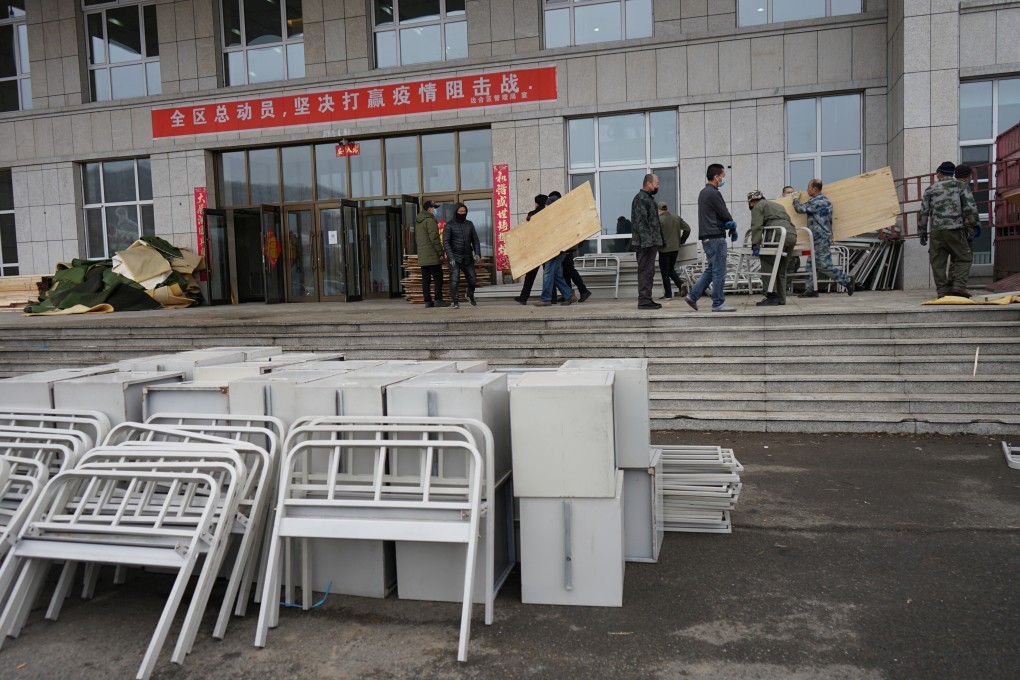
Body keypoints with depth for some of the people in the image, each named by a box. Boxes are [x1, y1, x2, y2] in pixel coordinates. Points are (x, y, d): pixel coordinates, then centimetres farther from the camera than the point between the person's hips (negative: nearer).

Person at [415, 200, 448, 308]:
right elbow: (434, 238, -17)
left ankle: (427, 301, 8)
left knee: (426, 279, 8)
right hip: (432, 255, -8)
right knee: (438, 277, -4)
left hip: (422, 256, 8)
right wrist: (441, 252, -13)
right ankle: (438, 300, -7)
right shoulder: (430, 220, -12)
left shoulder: (418, 221, 17)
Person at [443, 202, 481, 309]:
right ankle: (455, 302, -5)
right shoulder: (449, 226, -4)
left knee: (472, 279, 7)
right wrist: (451, 257, -18)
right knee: (454, 280, -12)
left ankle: (470, 295, 34)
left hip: (468, 258, 4)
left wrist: (477, 253, -2)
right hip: (455, 258, -4)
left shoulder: (469, 224, 9)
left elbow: (475, 240, 12)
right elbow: (446, 242, -9)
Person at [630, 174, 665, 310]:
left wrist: (656, 240, 22)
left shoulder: (648, 198, 21)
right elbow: (640, 221, -19)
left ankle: (646, 299, 15)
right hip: (646, 242, -10)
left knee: (648, 271, 11)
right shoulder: (640, 198, -11)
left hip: (650, 242, 10)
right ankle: (644, 300, -8)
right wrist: (646, 240, -24)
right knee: (646, 271, -9)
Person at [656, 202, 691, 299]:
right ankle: (680, 284, -2)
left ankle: (668, 294, 3)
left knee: (665, 271, 3)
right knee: (671, 269, 20)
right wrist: (681, 241, 14)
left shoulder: (659, 220, -13)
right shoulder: (677, 218, 7)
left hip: (665, 249, -6)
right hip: (675, 248, 6)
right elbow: (687, 228, 8)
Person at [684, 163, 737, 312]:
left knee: (711, 270, 15)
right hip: (715, 236, -10)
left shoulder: (703, 192, 18)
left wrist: (728, 224, -1)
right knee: (719, 271, -4)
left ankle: (693, 296, 13)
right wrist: (732, 226, 7)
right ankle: (718, 303, 0)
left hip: (707, 237, 10)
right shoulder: (713, 193, -13)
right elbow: (724, 214, -11)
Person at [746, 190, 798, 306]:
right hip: (792, 234, 8)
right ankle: (781, 299, 15)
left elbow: (756, 227, -3)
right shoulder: (778, 205, 37)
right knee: (781, 269, 14)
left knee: (768, 265, -5)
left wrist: (755, 245, -8)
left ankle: (772, 295, -15)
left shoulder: (758, 207, 12)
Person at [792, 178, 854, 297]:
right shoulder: (826, 200, 16)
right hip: (823, 237, 11)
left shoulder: (816, 201, -16)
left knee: (825, 265, -7)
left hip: (820, 238, -11)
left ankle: (847, 280, 1)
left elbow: (801, 209, -14)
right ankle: (810, 289, 11)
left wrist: (796, 200, 4)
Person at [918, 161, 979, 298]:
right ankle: (959, 286, -10)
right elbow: (971, 207, 0)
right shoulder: (960, 186, 7)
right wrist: (973, 224, 10)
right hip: (955, 229, -1)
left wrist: (922, 232, 14)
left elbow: (923, 212, 9)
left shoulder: (930, 189, 11)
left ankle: (943, 291, 1)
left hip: (936, 230, 1)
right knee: (963, 258, 6)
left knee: (938, 262, 4)